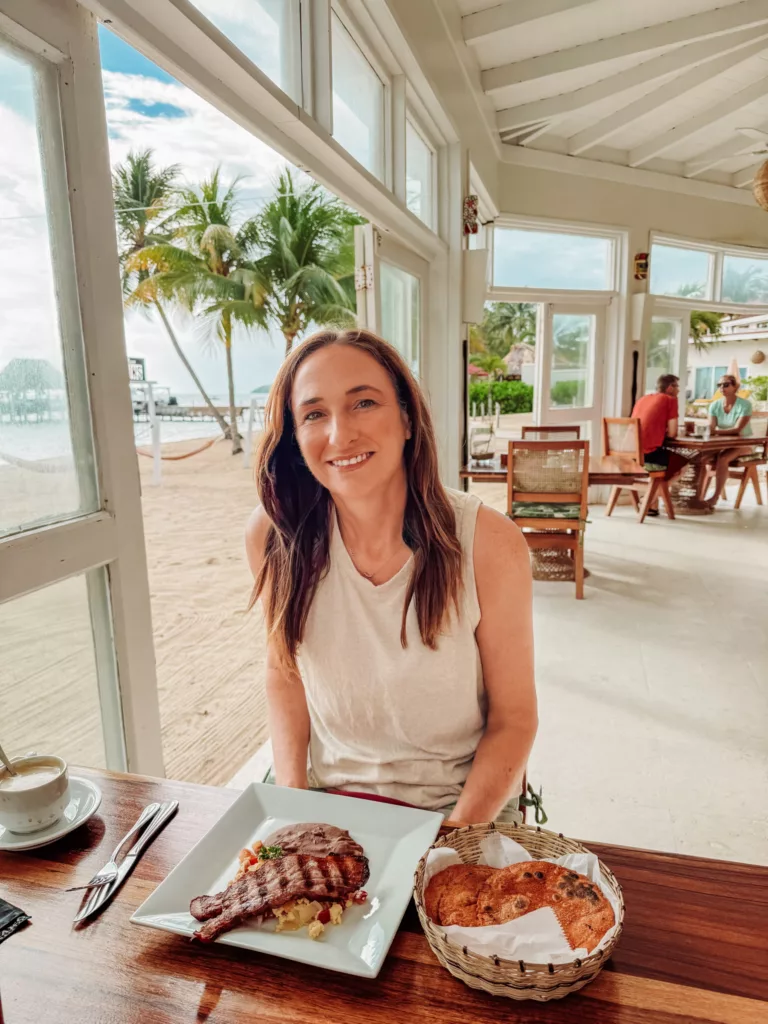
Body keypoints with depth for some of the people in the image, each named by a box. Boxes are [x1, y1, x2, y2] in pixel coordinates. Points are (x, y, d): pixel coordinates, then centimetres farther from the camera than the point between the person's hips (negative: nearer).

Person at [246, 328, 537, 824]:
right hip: (327, 797, 2)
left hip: (459, 807, -1)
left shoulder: (491, 545, -20)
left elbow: (513, 719, -8)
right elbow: (285, 675, 2)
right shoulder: (274, 534, -13)